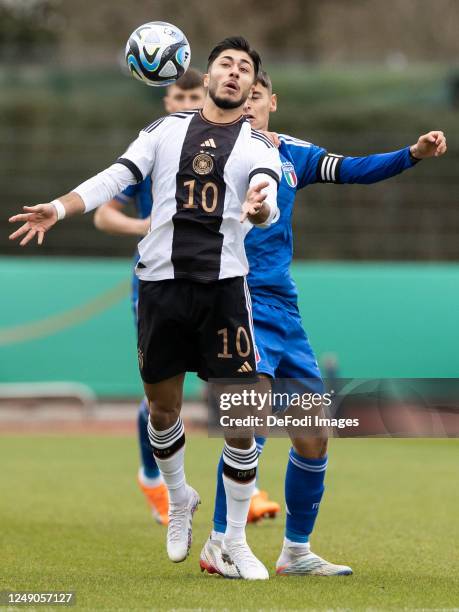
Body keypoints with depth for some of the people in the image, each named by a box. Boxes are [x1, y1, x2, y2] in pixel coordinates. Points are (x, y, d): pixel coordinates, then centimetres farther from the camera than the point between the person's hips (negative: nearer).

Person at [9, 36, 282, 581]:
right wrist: (58, 207, -15)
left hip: (224, 285, -1)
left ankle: (235, 541, 10)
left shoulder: (259, 145, 4)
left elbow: (270, 199, -14)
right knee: (162, 405, 11)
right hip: (161, 280, 1)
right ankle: (179, 500, 38)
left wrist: (260, 208, -39)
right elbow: (116, 177, 1)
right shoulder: (167, 128, 9)